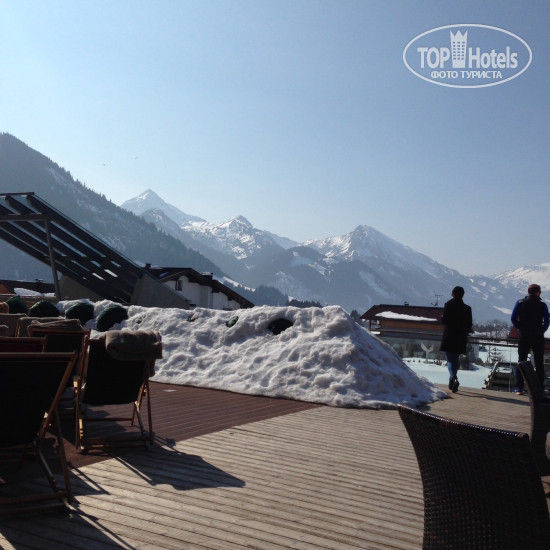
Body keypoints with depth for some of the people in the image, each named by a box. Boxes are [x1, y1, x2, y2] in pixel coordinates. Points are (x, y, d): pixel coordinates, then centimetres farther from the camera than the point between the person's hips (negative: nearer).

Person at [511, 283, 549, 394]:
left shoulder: (520, 303, 1)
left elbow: (513, 318, -5)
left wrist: (520, 328, 5)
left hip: (524, 336, 1)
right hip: (538, 337, -1)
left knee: (521, 361, 6)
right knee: (539, 363, 7)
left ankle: (519, 388, 0)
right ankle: (540, 388, 6)